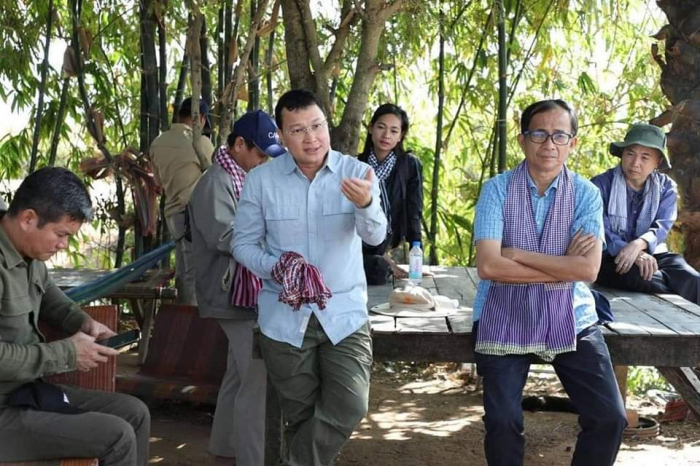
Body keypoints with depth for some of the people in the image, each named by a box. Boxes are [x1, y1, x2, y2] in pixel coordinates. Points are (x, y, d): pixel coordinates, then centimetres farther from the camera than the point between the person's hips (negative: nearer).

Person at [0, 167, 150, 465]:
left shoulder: (28, 253, 2)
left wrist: (82, 321, 8)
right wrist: (67, 353, -21)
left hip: (29, 389, 9)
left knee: (134, 413, 7)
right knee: (116, 436, -16)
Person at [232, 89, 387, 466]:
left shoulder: (356, 172, -7)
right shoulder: (261, 180, -5)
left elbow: (375, 236, -20)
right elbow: (243, 243, 2)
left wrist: (366, 204, -43)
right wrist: (275, 268, -18)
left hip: (345, 313, 0)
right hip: (285, 318, 0)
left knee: (350, 407, -10)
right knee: (300, 415, 12)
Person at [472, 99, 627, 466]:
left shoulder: (586, 194, -2)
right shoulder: (497, 189, -6)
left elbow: (589, 268, -14)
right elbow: (488, 266, -17)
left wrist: (517, 254, -16)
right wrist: (563, 267, -14)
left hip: (571, 320, 2)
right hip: (505, 320, -1)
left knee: (610, 418, -5)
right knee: (502, 422, -11)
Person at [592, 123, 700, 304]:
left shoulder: (666, 187, 6)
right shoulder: (601, 184, -5)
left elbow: (662, 226, -8)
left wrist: (639, 245, -32)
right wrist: (635, 255, -29)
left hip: (651, 254, 3)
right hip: (610, 257, -3)